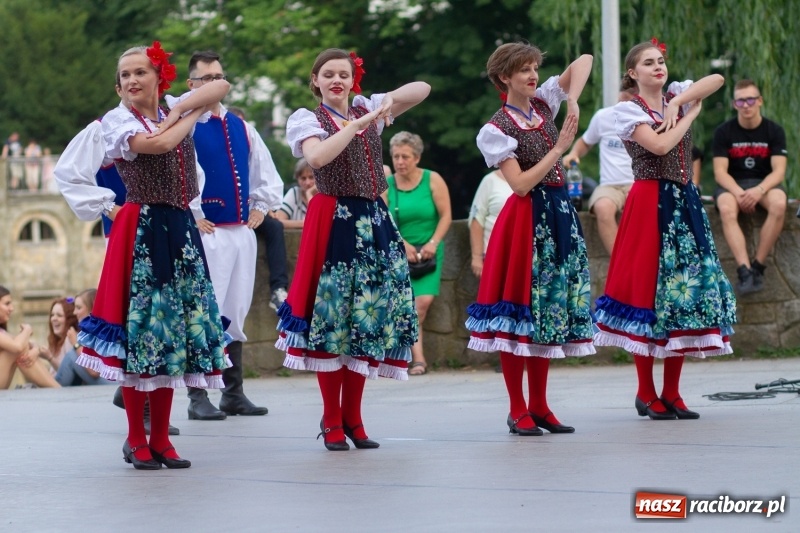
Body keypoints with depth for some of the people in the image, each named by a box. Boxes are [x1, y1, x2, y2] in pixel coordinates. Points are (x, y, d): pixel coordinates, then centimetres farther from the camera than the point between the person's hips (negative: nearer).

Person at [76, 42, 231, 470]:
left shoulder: (174, 111, 14)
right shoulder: (117, 120, -3)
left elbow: (221, 87, 6)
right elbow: (159, 144, -19)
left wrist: (179, 110, -6)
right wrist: (192, 116, -1)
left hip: (181, 230, 5)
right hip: (141, 230, -5)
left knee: (174, 330, 5)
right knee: (140, 328, -5)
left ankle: (161, 438, 11)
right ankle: (136, 440, 4)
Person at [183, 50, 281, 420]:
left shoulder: (241, 128, 14)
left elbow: (268, 176, 25)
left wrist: (260, 208, 12)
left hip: (242, 232, 7)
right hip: (206, 233, -7)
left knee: (235, 315, 11)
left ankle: (234, 393, 17)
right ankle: (198, 397, -5)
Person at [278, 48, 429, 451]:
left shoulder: (367, 109, 13)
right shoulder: (307, 119, 1)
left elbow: (423, 89, 8)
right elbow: (317, 158, -20)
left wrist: (387, 104, -9)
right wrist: (357, 125, -19)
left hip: (374, 222, 4)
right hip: (334, 220, -4)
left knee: (369, 316, 4)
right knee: (331, 316, -4)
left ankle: (352, 417, 13)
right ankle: (331, 420, 3)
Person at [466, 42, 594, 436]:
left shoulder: (543, 103, 9)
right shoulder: (497, 130, -8)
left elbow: (584, 61, 8)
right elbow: (521, 185, -15)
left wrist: (573, 101, -8)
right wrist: (559, 148, -14)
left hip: (559, 215, 7)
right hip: (527, 220, -7)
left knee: (550, 309, 8)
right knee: (521, 310, -4)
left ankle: (539, 406, 15)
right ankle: (517, 411, 2)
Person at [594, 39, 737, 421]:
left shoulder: (678, 95, 12)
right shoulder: (629, 110, -4)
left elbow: (717, 79, -2)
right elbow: (659, 145, -18)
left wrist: (678, 102, -10)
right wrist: (690, 114, -7)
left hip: (685, 203, 6)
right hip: (651, 203, -6)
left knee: (682, 287, 4)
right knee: (648, 287, -4)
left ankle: (671, 393, 9)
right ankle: (646, 393, 4)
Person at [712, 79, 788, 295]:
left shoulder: (774, 131, 0)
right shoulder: (724, 132, -1)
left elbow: (779, 170, -7)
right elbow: (720, 171, -7)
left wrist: (759, 190, -27)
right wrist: (738, 193, -26)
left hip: (764, 183, 1)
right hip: (732, 184, 0)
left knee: (779, 204, -35)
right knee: (727, 210, -36)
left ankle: (757, 267, -29)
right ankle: (745, 271, -44)